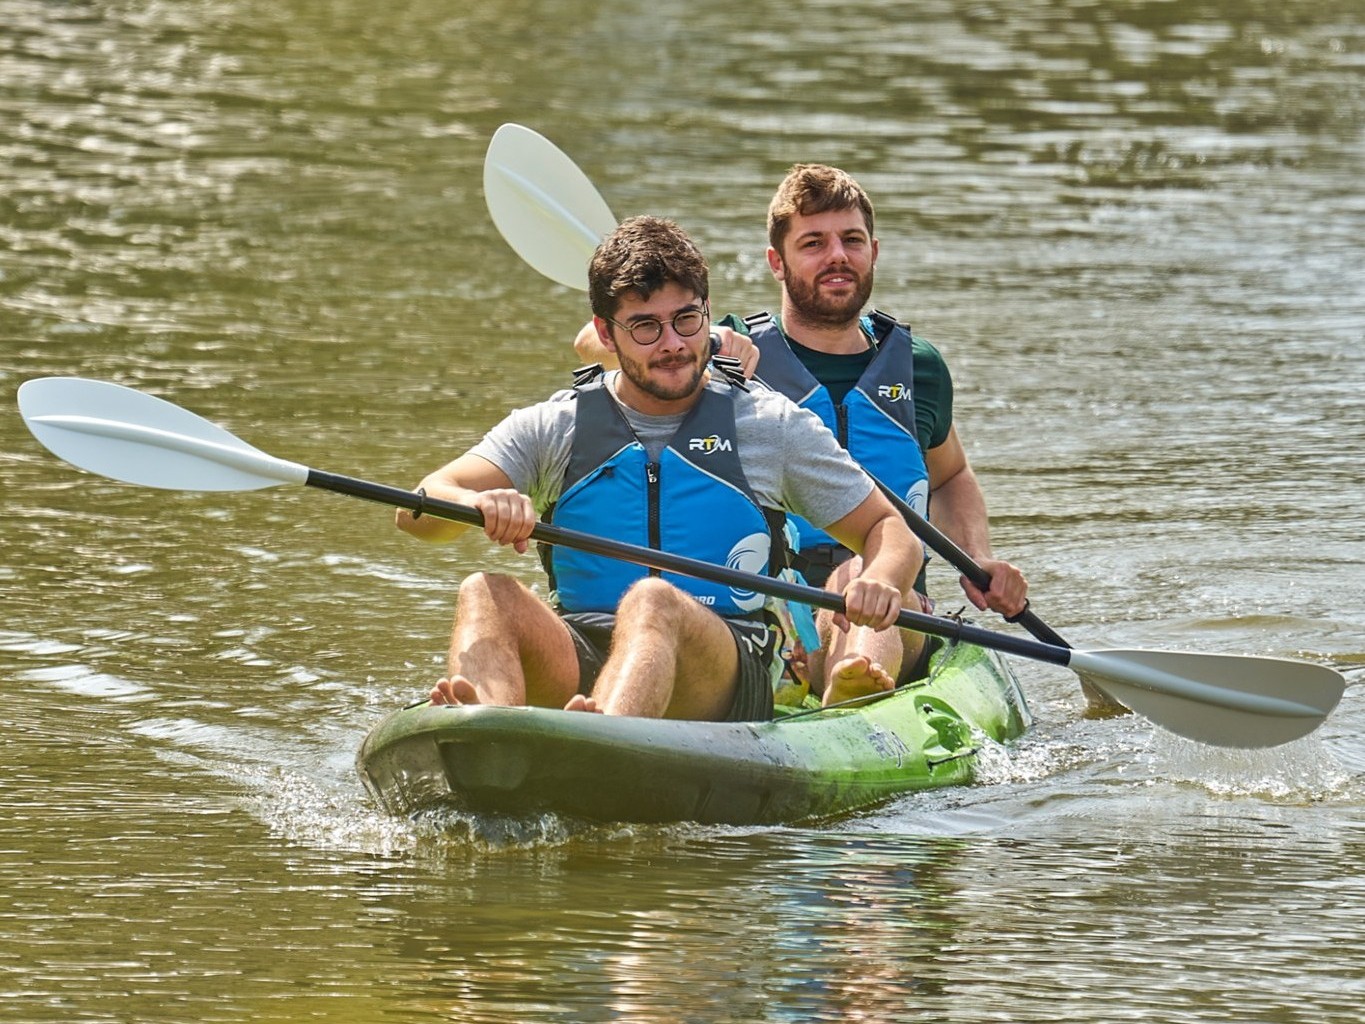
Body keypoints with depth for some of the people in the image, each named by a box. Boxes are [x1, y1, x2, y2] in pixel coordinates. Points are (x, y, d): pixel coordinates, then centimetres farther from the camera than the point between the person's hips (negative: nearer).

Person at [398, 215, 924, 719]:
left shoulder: (772, 426, 13)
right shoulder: (556, 428, 13)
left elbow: (889, 529, 16)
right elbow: (417, 512, 2)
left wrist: (879, 580, -10)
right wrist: (477, 504, -24)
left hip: (723, 678, -2)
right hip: (577, 667, 2)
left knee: (650, 601, -35)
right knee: (485, 594, -27)